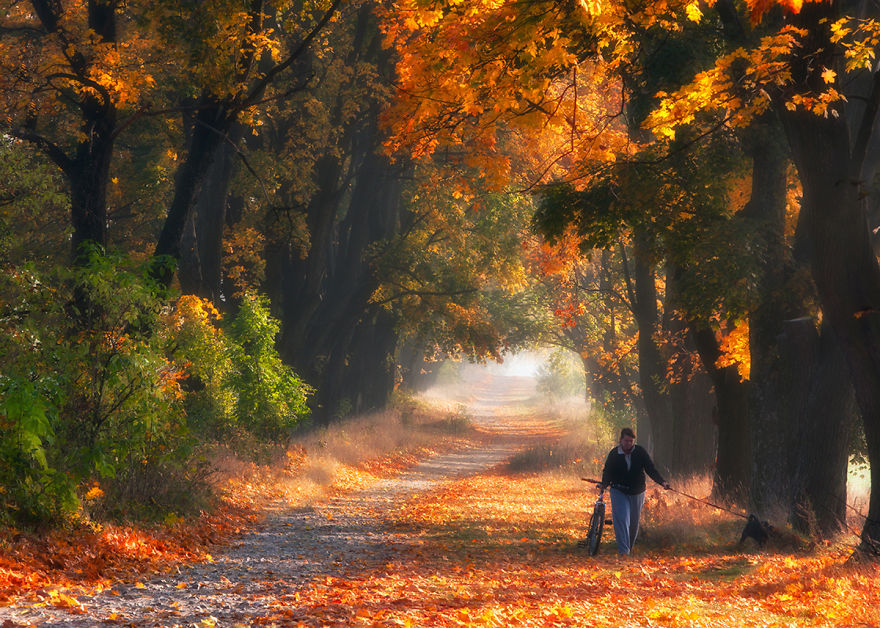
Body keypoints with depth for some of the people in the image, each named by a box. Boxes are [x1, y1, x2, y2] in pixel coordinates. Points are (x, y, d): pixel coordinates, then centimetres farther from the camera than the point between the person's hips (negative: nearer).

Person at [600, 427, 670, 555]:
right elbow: (607, 472, -1)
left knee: (634, 522, 12)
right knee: (621, 519, -17)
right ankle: (623, 550, -20)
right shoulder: (614, 454, -5)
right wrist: (604, 484, -16)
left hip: (637, 493, 2)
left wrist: (662, 482, -20)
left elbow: (651, 469, -7)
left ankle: (629, 548, 31)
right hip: (619, 492, -2)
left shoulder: (640, 452, -4)